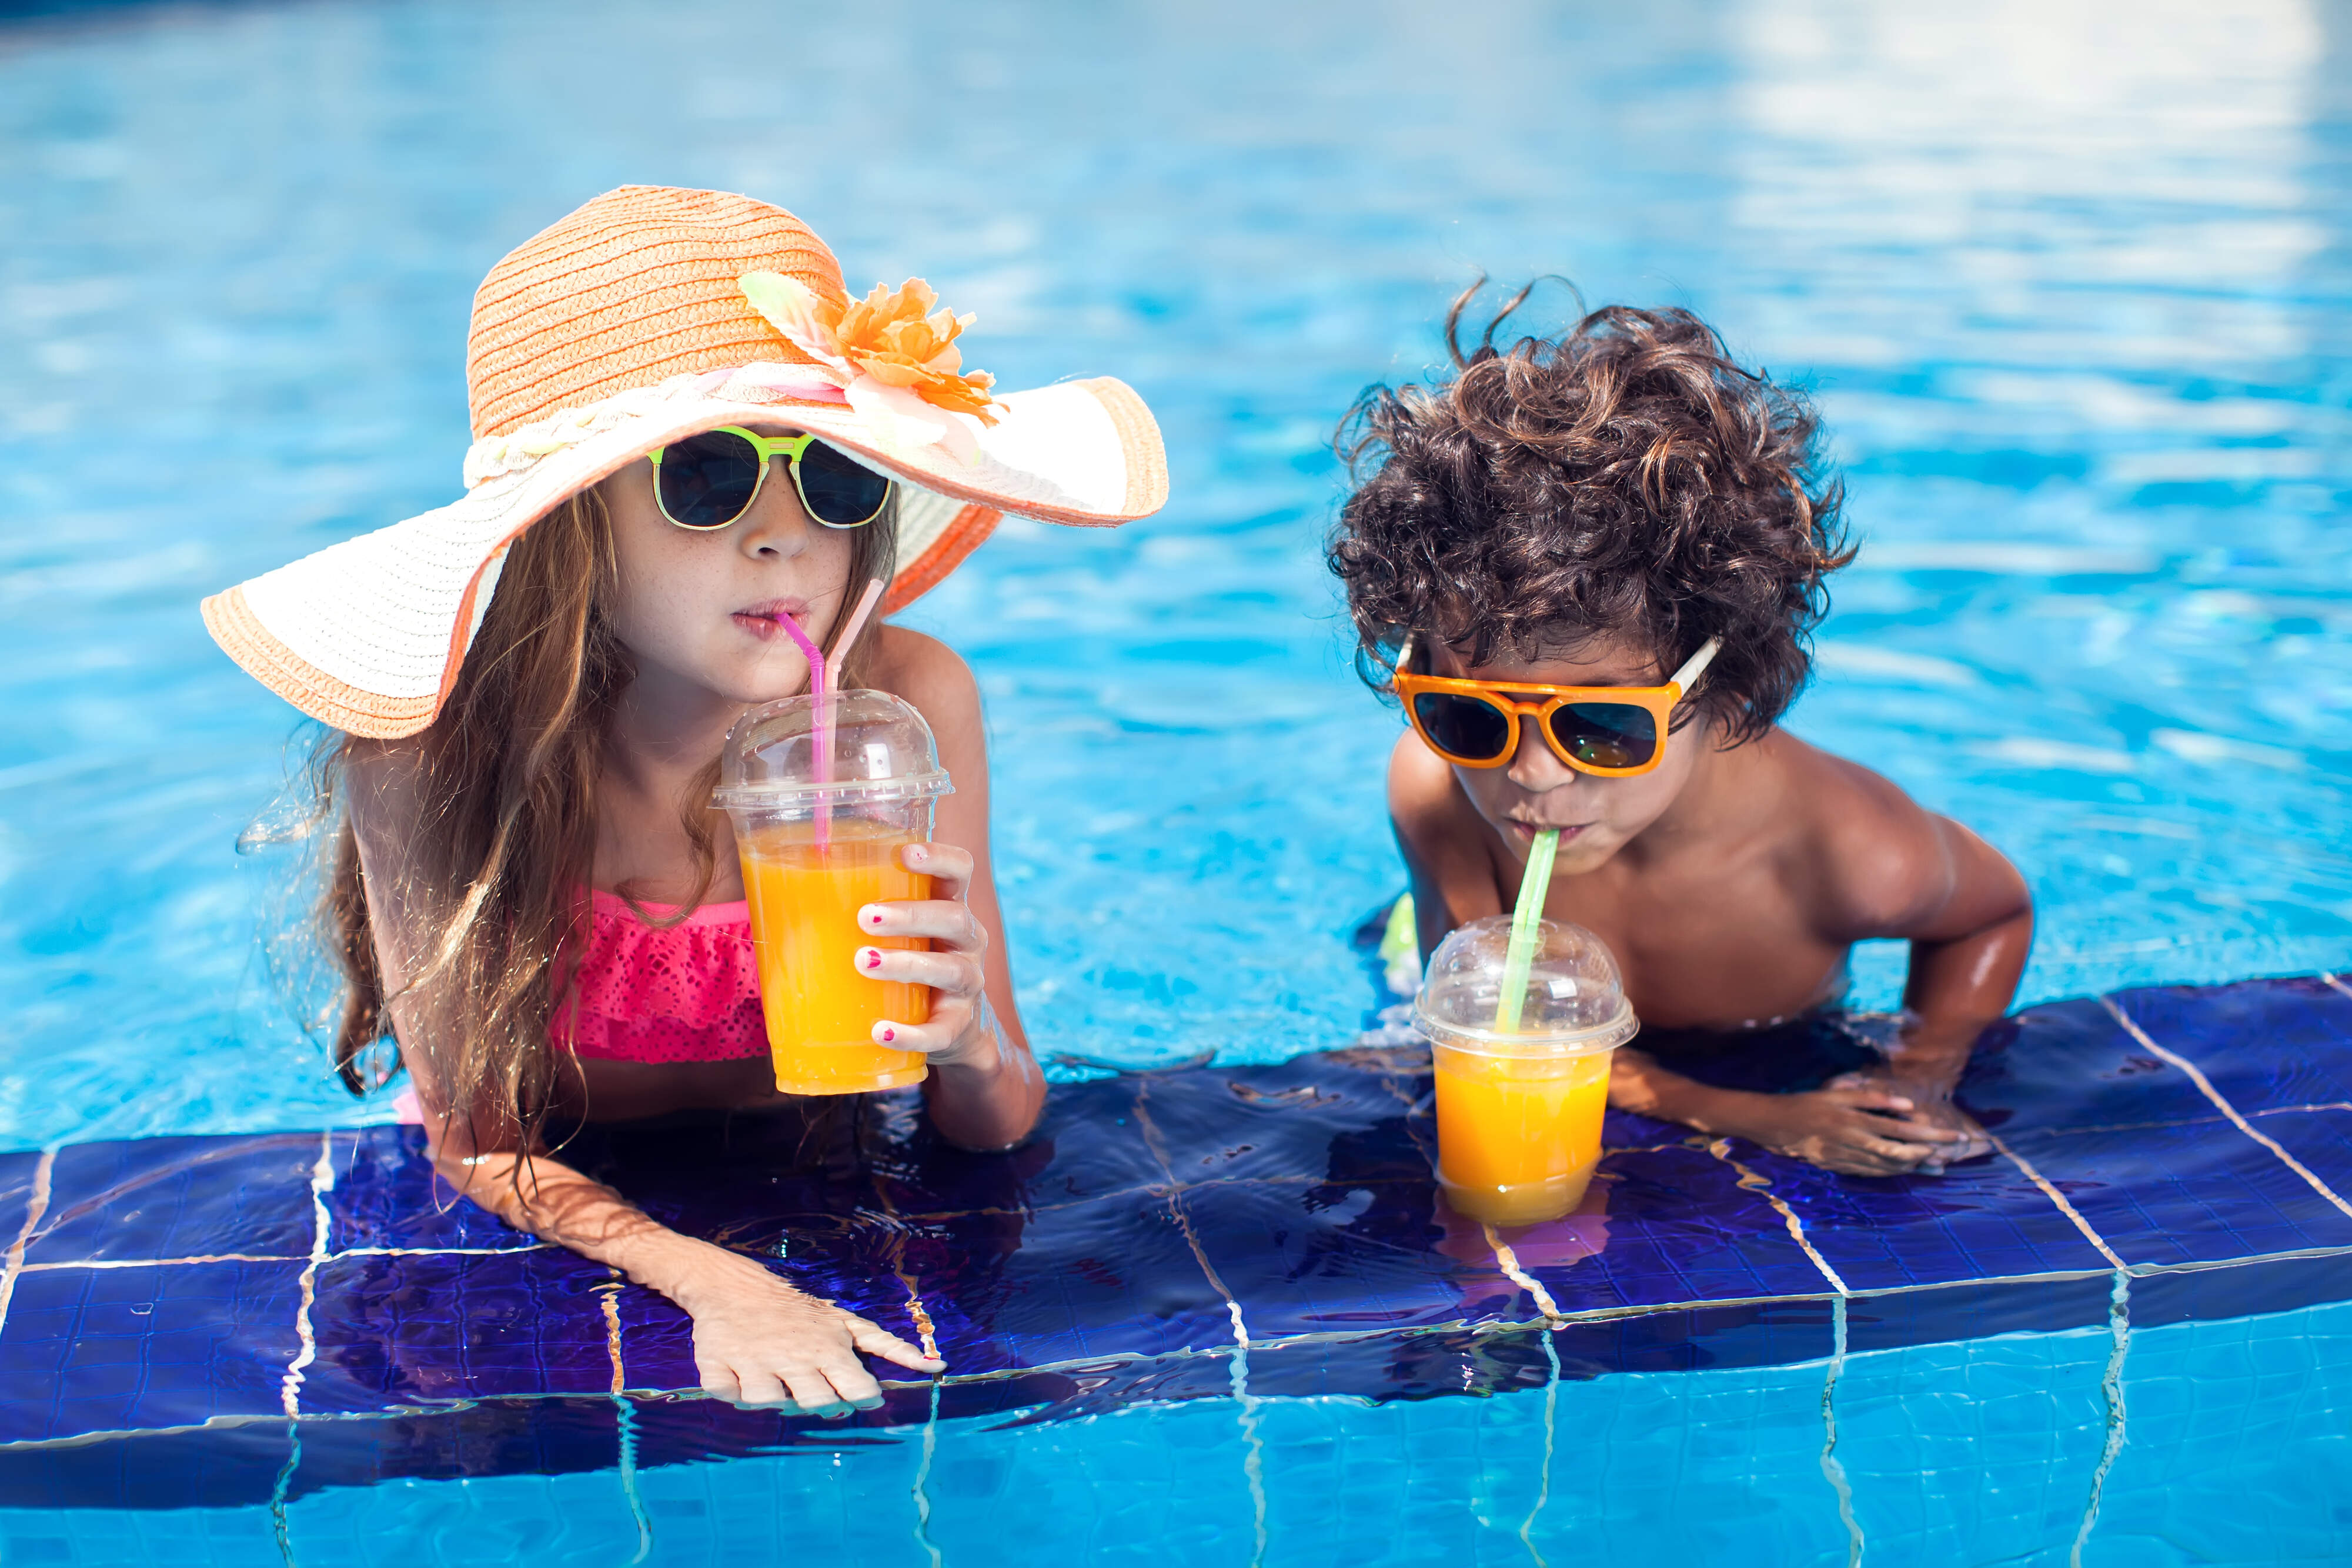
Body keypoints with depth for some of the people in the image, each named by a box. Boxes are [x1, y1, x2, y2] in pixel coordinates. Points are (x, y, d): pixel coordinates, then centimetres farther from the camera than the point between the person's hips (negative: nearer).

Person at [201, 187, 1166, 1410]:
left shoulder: (905, 706, -19)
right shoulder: (435, 739, -24)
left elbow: (998, 1128, -10)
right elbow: (474, 1141, -15)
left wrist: (975, 1050, -33)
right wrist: (712, 1283, -31)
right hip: (559, 1257, 0)